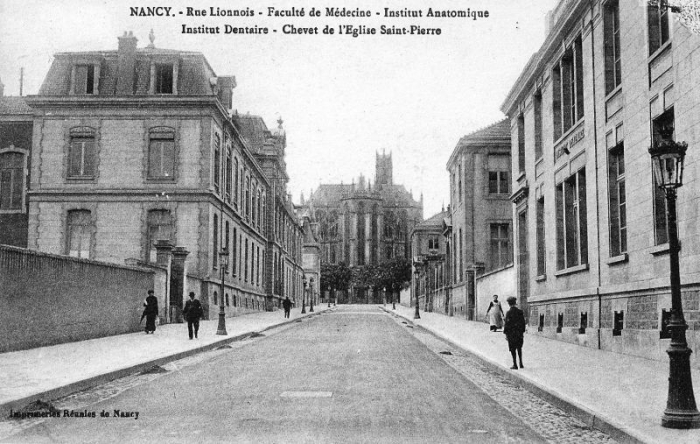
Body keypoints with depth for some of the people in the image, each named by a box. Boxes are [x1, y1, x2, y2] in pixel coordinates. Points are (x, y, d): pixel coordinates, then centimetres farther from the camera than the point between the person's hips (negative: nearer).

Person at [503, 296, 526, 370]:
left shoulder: (509, 312, -13)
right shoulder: (520, 311, 1)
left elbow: (507, 323, -14)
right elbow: (523, 322, 4)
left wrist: (505, 333, -7)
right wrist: (522, 331, 13)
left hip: (511, 333, -5)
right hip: (519, 333, 5)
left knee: (513, 350, 3)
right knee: (519, 348, 17)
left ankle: (515, 365, 4)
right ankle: (521, 364, 16)